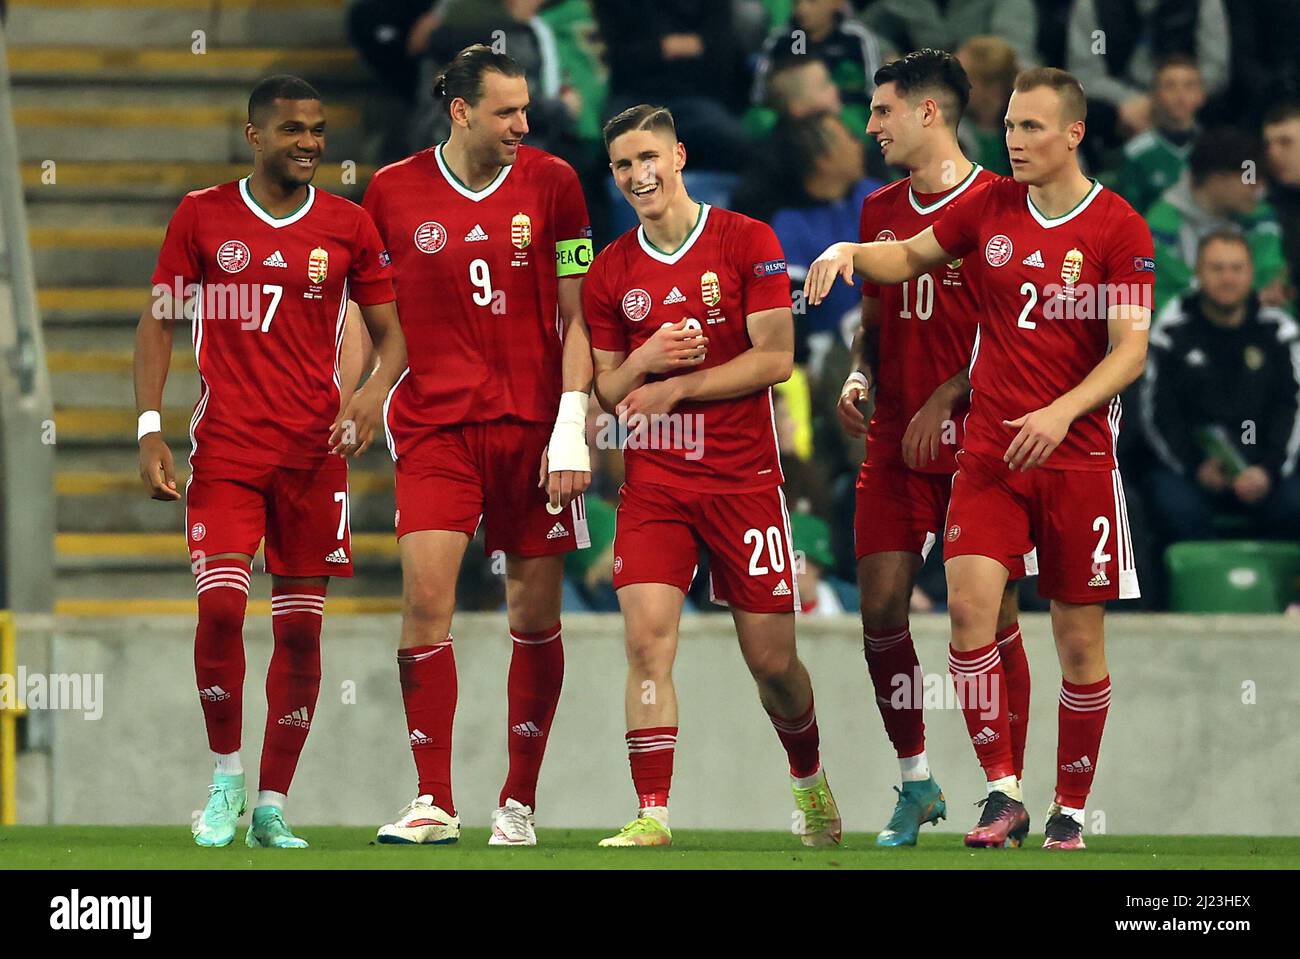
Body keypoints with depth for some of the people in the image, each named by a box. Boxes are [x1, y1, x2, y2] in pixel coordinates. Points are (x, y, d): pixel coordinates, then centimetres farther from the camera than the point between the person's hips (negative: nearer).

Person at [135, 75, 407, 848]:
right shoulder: (203, 217, 4)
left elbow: (391, 330, 10)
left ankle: (272, 806, 8)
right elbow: (159, 323, 8)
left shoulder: (349, 227, 6)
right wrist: (150, 429, -1)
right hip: (225, 449, -1)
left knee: (301, 626, 1)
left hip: (315, 450, 1)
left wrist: (374, 391, -11)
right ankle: (226, 776, 5)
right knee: (220, 606, -15)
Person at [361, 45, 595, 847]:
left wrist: (572, 427, -6)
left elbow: (576, 314, 2)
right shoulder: (393, 192, 3)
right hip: (435, 421, 0)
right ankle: (435, 804, -8)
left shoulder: (551, 183, 2)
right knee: (426, 594, -13)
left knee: (536, 612, 3)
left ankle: (519, 802, 14)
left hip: (532, 422, 0)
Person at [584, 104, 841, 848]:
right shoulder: (610, 272, 7)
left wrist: (674, 387, -13)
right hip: (654, 480, 2)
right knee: (648, 636, -16)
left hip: (744, 474, -2)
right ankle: (652, 812, -16)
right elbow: (605, 391, 10)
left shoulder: (749, 242, -3)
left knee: (772, 657, 4)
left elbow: (775, 359, -9)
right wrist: (643, 361, -11)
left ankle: (810, 780, 32)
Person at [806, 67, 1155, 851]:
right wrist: (851, 252, -2)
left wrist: (1063, 412, -24)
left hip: (1077, 458, -2)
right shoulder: (990, 207, 5)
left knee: (1079, 637, 2)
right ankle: (1004, 794, -12)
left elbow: (1130, 351, -10)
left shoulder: (1120, 229, -6)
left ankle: (1071, 810, 15)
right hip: (988, 454, 3)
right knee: (969, 602, -16)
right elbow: (909, 257, 19)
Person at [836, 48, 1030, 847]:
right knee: (881, 607, -1)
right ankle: (916, 781, 13)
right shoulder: (881, 211, 14)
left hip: (981, 440, -6)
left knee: (991, 613, -4)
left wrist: (945, 397, -15)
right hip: (896, 442, 6)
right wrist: (859, 377, 4)